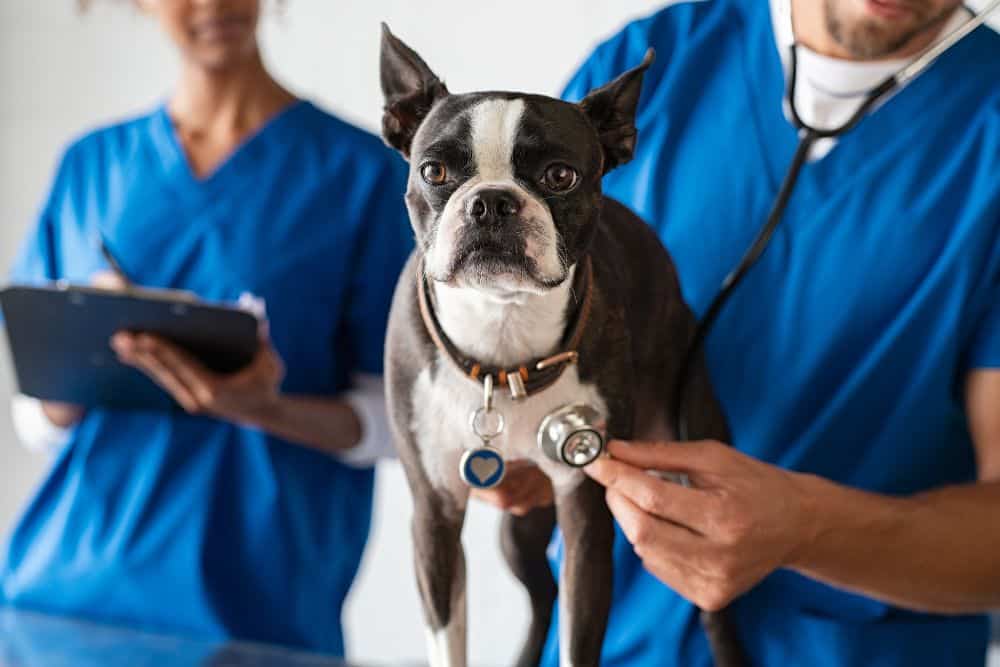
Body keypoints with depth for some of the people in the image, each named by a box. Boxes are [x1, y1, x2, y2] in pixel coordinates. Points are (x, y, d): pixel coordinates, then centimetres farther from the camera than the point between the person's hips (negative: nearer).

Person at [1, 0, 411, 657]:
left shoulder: (362, 170, -3)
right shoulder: (91, 166, 8)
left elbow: (389, 418, -4)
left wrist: (266, 410, -23)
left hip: (252, 602, -3)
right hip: (67, 579, 3)